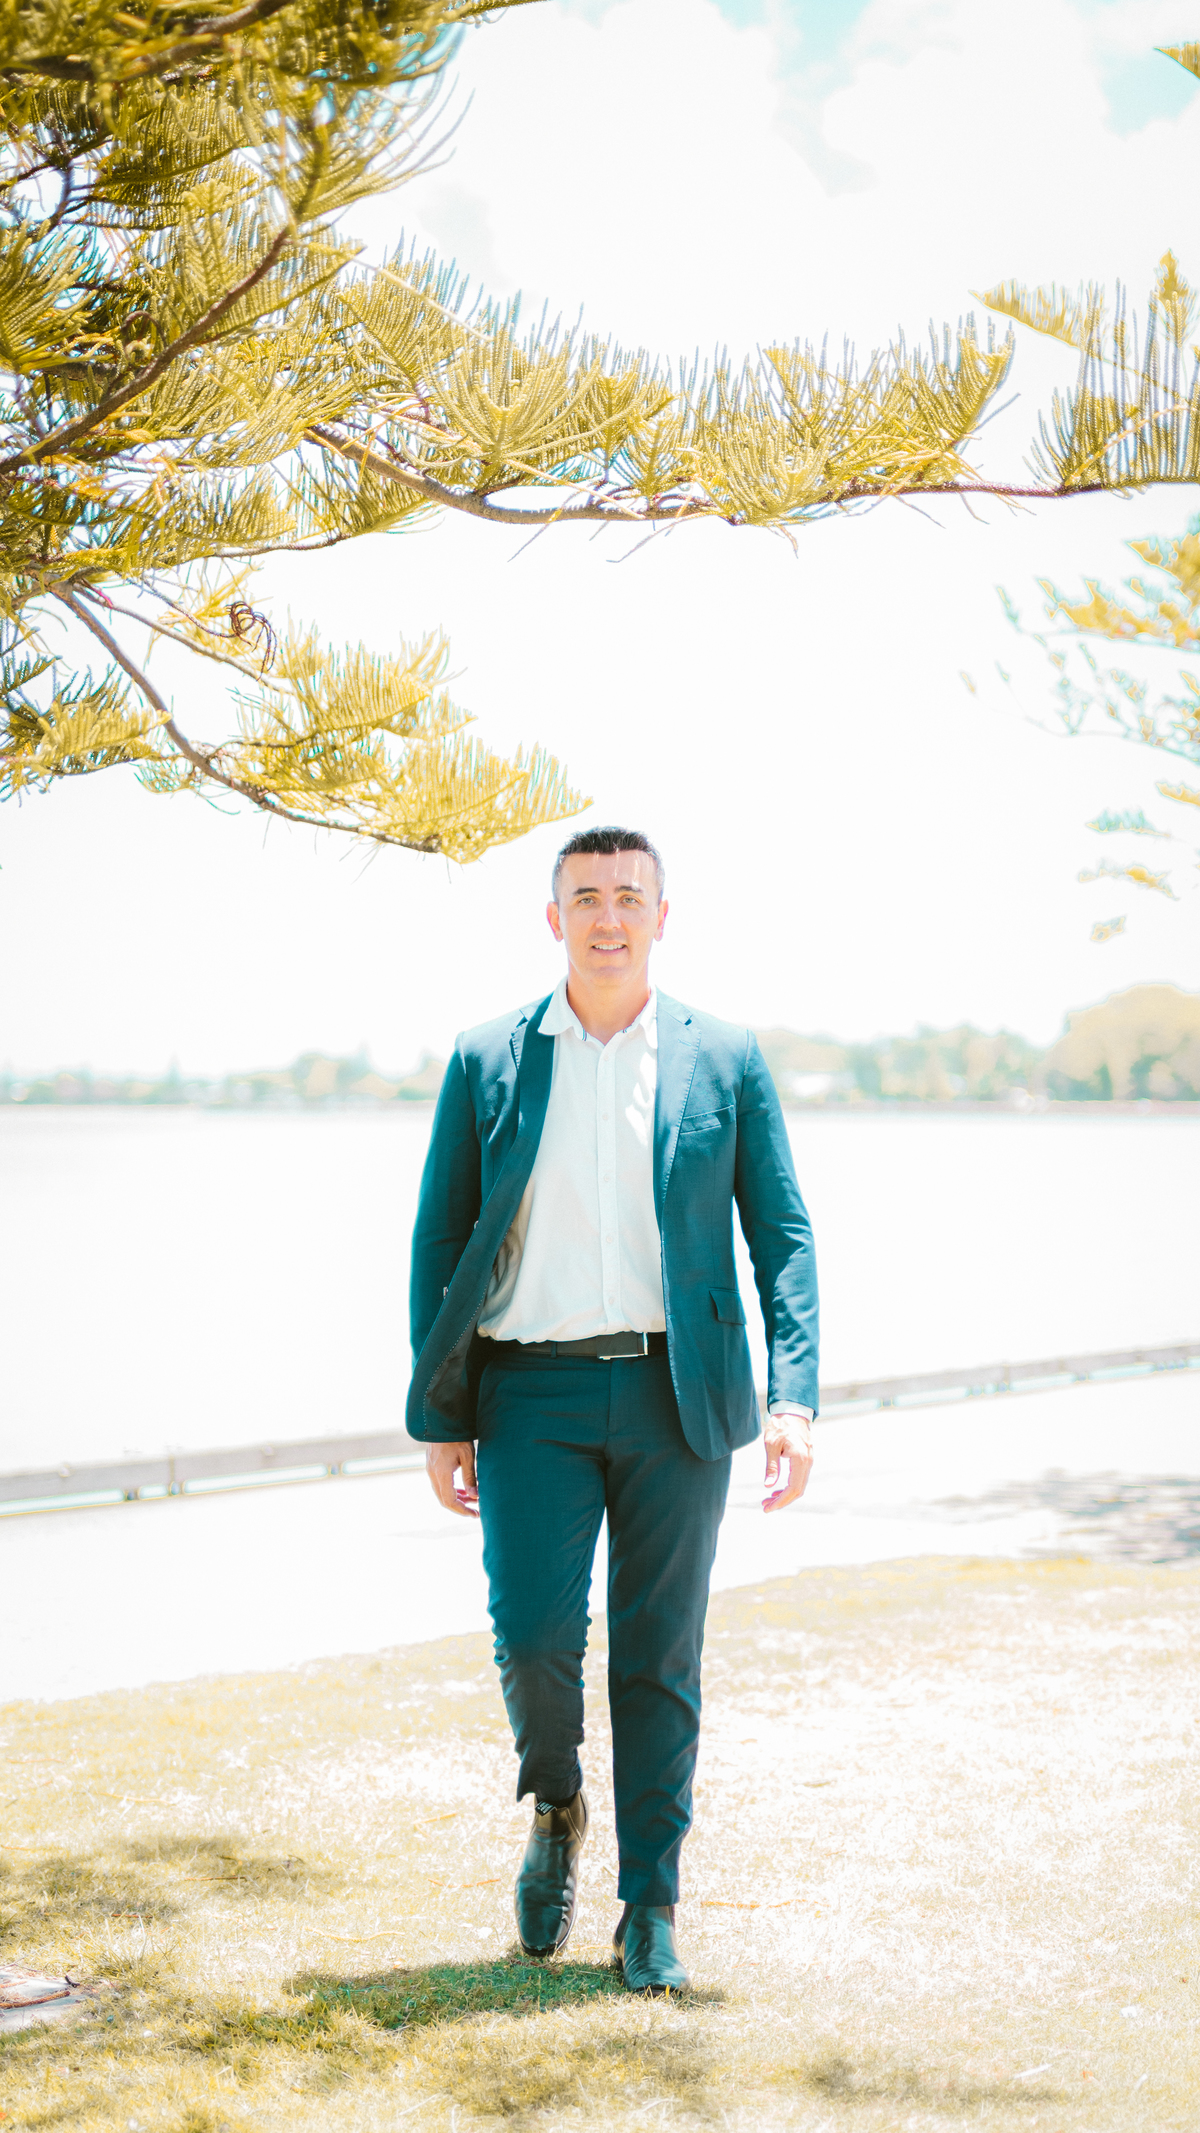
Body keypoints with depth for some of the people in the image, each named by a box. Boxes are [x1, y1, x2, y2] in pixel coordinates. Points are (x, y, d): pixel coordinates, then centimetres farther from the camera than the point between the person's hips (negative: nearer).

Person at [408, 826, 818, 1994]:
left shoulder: (726, 1059, 4)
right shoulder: (487, 1061, 5)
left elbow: (782, 1236, 3)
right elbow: (439, 1241, 7)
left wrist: (793, 1398, -9)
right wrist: (440, 1418, 2)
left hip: (674, 1394, 0)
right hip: (531, 1394, 0)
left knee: (659, 1657, 4)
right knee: (532, 1633, -10)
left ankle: (650, 1908, 18)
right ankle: (556, 1808, 22)